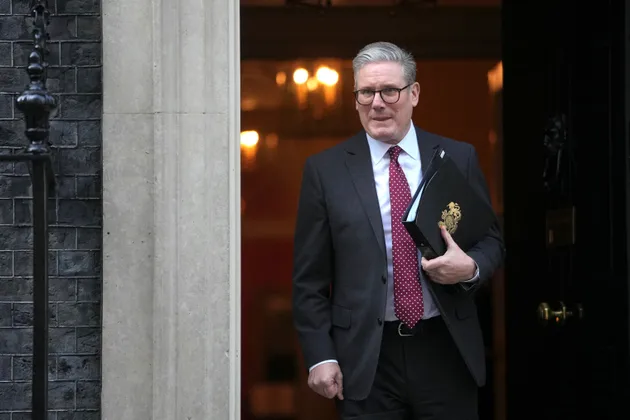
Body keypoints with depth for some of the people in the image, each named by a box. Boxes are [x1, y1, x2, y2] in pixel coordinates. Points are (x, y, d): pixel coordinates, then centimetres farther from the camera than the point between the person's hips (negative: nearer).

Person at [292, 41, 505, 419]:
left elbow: (493, 240, 11)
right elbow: (310, 278, 2)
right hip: (366, 359, -1)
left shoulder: (459, 158, 4)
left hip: (446, 350, 1)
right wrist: (320, 357, -4)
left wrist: (471, 267, -12)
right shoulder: (326, 170, 1)